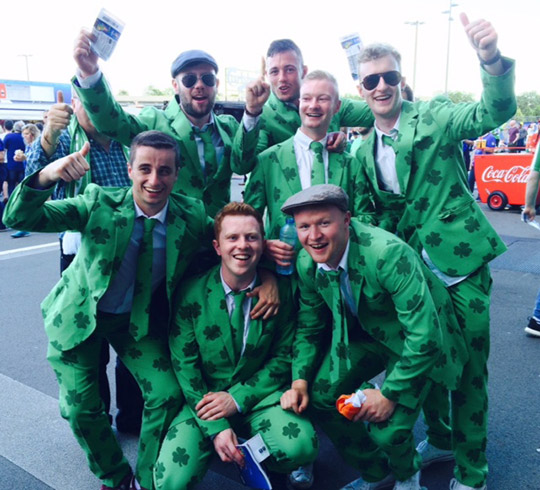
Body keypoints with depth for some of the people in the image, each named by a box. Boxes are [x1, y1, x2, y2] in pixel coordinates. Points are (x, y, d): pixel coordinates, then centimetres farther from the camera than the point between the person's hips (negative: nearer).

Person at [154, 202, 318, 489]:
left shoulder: (280, 292, -6)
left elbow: (283, 357, 0)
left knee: (300, 446, -28)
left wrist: (238, 398, -13)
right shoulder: (191, 293, -9)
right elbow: (184, 366, -6)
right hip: (206, 398, 0)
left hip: (257, 395, 0)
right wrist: (216, 427, -15)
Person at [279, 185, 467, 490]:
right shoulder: (306, 262, -14)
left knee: (387, 429, -17)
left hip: (419, 340, -5)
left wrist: (390, 394, -24)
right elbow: (310, 326, 2)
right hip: (364, 331, 6)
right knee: (320, 395, -7)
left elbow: (425, 336, -31)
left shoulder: (388, 253, -35)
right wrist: (300, 381, -10)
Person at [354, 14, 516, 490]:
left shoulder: (434, 116, -3)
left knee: (469, 364, 2)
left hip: (461, 258, -4)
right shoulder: (363, 151, 8)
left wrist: (491, 58, -35)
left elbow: (494, 113, -19)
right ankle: (440, 437, 41)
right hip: (412, 266, 5)